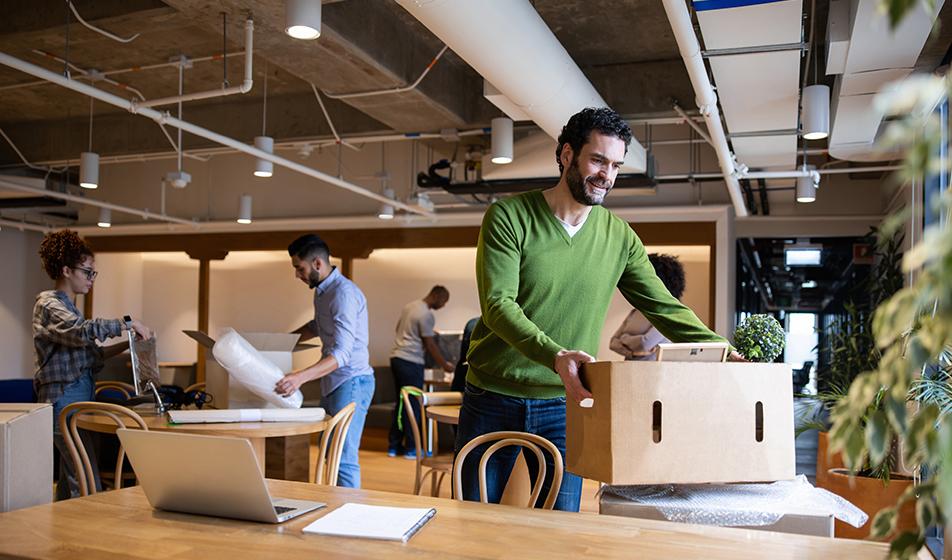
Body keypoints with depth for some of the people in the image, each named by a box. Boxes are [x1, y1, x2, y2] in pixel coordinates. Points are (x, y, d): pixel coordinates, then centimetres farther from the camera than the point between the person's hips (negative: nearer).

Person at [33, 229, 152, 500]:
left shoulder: (68, 306, 20)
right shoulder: (49, 304, -8)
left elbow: (89, 354, 18)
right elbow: (84, 330, -28)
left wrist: (127, 344, 6)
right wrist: (127, 324, -21)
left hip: (79, 398, 10)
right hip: (64, 398, -10)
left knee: (70, 481, 11)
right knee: (89, 486, -14)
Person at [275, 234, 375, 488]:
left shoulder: (344, 293, -19)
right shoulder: (322, 291, 12)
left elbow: (341, 353, -28)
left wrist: (301, 377, -38)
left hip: (351, 382, -10)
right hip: (332, 383, 10)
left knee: (343, 458, -12)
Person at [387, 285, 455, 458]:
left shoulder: (409, 306, 13)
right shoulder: (426, 315, -14)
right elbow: (430, 344, -12)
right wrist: (445, 365, -3)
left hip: (396, 358, 9)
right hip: (411, 362, -9)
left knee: (400, 403, 14)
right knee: (413, 405, -1)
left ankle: (394, 446, 17)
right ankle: (411, 448, 5)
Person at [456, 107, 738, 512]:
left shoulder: (620, 237, 2)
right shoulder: (508, 216, -9)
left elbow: (665, 308, 4)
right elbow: (498, 305, -19)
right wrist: (555, 356, -35)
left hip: (563, 406, 2)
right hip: (493, 401, -2)